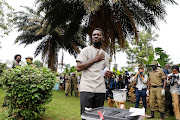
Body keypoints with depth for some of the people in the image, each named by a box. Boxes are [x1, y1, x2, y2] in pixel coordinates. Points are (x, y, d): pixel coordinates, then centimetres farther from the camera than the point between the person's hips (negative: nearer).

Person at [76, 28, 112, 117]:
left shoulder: (105, 55, 17)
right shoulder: (86, 50, 2)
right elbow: (78, 67, -9)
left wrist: (107, 74, 0)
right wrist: (95, 59, -8)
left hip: (101, 90, 5)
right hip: (87, 89, -4)